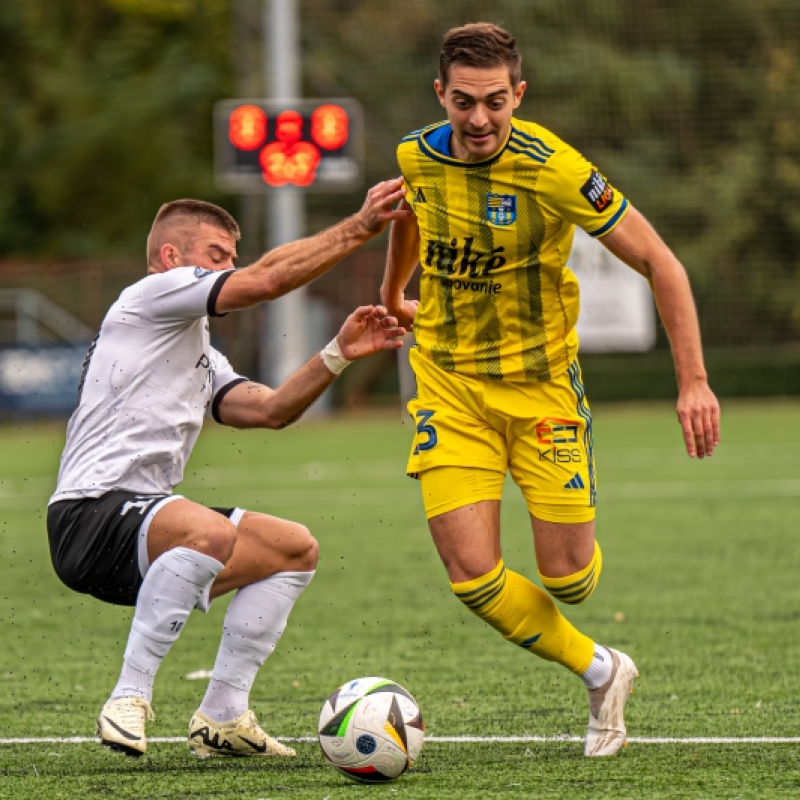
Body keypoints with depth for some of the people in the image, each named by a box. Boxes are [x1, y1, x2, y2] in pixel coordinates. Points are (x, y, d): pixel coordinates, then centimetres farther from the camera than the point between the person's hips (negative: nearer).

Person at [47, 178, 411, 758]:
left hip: (143, 524, 10)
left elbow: (267, 410, 15)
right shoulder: (152, 295, 0)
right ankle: (129, 700, -28)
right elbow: (266, 279, -11)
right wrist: (361, 227, -7)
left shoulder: (202, 356, 29)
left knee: (296, 549, 14)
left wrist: (338, 354, 4)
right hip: (90, 517, -10)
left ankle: (222, 715, 8)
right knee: (211, 532, -37)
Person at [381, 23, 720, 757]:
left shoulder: (552, 170, -21)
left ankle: (579, 553, 40)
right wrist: (394, 295, 34)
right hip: (448, 383, 3)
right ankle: (600, 673, 13)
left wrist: (694, 382, -19)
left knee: (566, 579, -1)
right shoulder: (417, 156, -7)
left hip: (540, 381, -3)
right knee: (473, 579, -11)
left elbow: (659, 263, -15)